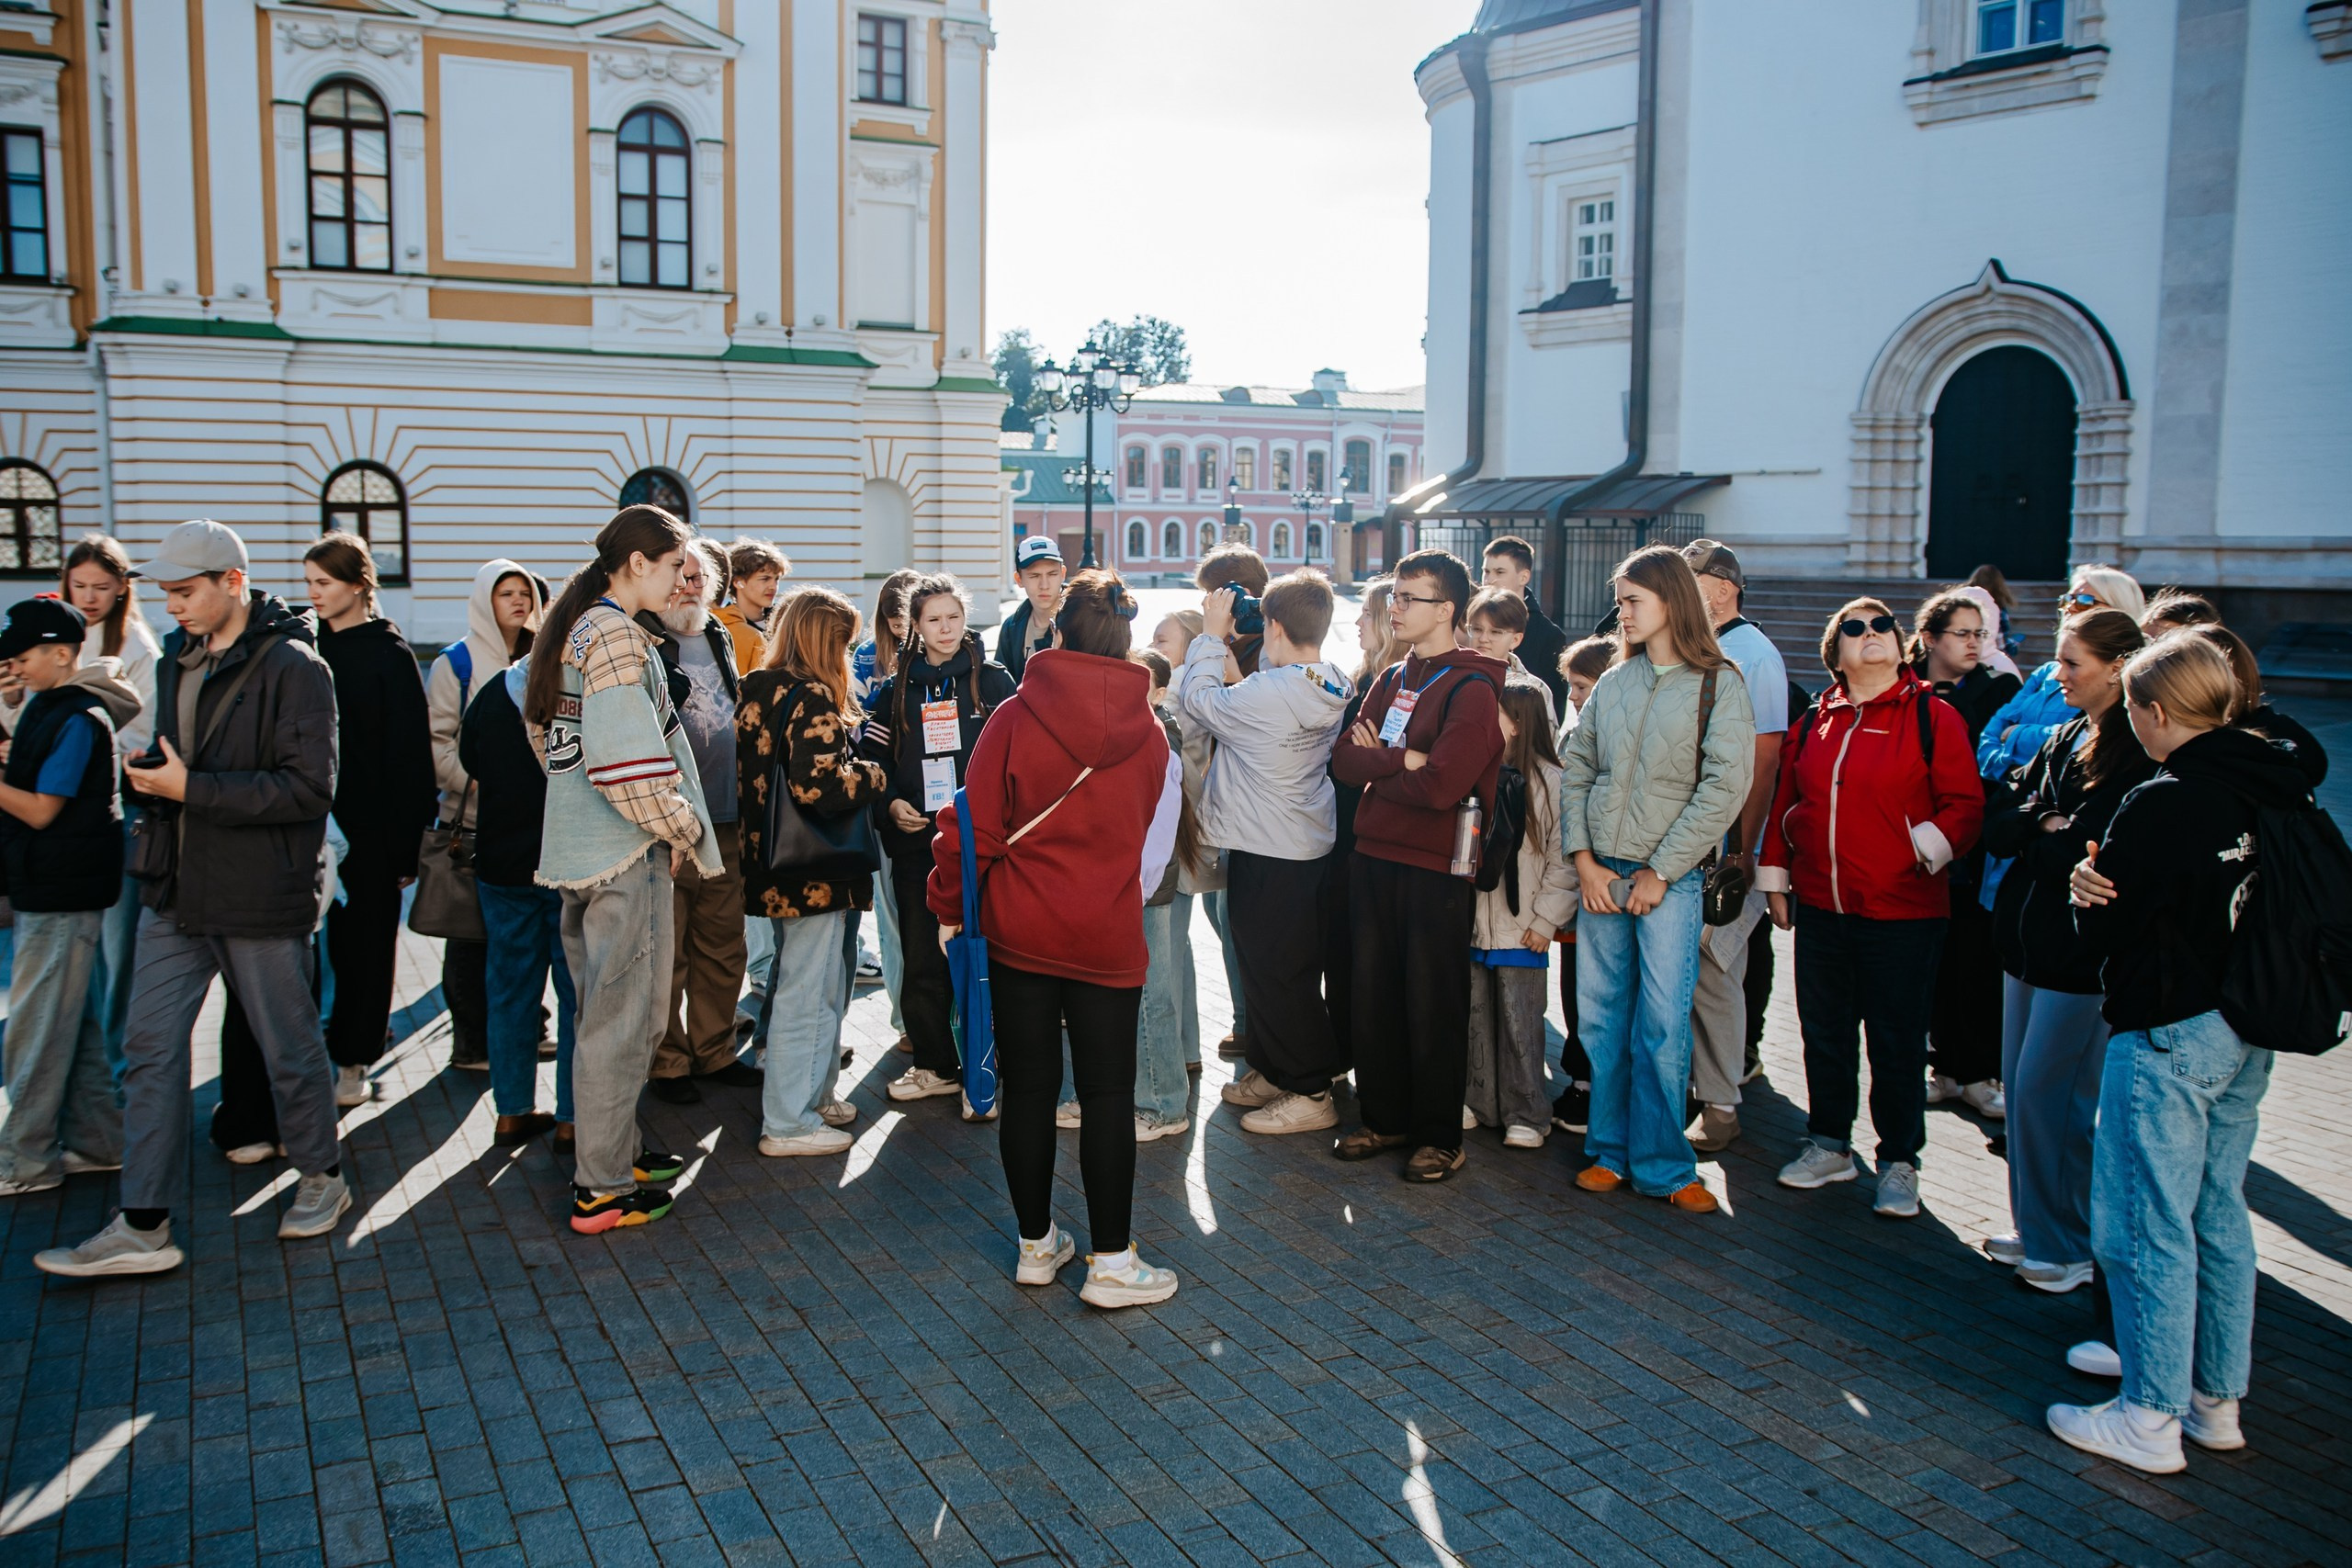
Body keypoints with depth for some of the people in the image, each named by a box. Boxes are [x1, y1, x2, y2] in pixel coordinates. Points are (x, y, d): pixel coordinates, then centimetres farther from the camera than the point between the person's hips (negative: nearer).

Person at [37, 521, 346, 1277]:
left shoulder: (292, 666, -14)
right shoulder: (178, 659, 12)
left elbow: (310, 787, -20)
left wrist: (192, 788, -21)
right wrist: (152, 775, 1)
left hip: (261, 896, -7)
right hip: (178, 889, 7)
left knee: (288, 1044, 8)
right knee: (150, 1046, 4)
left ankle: (321, 1176, 29)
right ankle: (143, 1227, 9)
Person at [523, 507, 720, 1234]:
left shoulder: (576, 626, 13)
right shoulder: (616, 634, -17)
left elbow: (544, 733, 20)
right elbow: (623, 757, -25)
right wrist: (679, 824, -11)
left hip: (584, 841, 10)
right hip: (624, 848, -10)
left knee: (611, 1007, 19)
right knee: (620, 1015, -2)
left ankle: (616, 1149, 31)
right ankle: (602, 1188, 6)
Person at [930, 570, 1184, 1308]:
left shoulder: (1015, 716, -8)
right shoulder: (1149, 732, 0)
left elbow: (973, 825, -8)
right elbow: (1154, 848, 9)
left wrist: (950, 905, 5)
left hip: (1019, 931, 0)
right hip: (1109, 938, 0)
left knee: (1027, 1089, 11)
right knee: (1107, 1093, 7)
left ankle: (1035, 1245, 23)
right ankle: (1111, 1260, 11)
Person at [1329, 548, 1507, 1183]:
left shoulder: (1471, 689, -10)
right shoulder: (1391, 679, 14)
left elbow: (1440, 785, -21)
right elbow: (1344, 756, 3)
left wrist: (1375, 766, -6)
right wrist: (1401, 760, -14)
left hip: (1436, 869, -7)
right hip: (1373, 858, 7)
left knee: (1433, 1006, 2)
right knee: (1374, 997, 12)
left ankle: (1440, 1136, 15)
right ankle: (1384, 1118, 26)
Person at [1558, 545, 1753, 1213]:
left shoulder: (1717, 685, -5)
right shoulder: (1613, 684, 8)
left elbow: (1725, 787, -11)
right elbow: (1575, 769, 10)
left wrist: (1660, 870, -11)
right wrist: (1584, 858, -2)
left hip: (1670, 879, -4)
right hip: (1601, 874, 4)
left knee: (1663, 1026, -2)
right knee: (1599, 1019, 8)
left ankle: (1662, 1168, 11)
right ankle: (1610, 1152, 21)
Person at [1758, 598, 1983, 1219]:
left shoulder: (1932, 716, -3)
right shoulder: (1816, 721, 9)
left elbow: (1965, 805, -5)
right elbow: (1786, 802, 14)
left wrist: (1924, 849, -19)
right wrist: (1776, 877, 12)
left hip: (1901, 911, -4)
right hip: (1820, 908, 4)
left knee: (1897, 1039, 4)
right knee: (1824, 1030, 13)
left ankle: (1899, 1162, 19)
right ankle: (1829, 1144, 29)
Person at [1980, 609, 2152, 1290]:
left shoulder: (2144, 758, -15)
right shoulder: (2063, 738, 11)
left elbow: (2095, 859, -22)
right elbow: (1997, 827, 7)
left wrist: (2036, 841, -6)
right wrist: (2046, 825, -11)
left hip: (2083, 954, -8)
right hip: (2028, 939, 8)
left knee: (2047, 1094, -2)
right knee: (2022, 1089, 13)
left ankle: (2068, 1245, 13)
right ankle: (2036, 1228, 27)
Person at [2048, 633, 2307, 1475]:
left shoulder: (2160, 805, -20)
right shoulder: (2278, 791, 4)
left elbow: (2104, 929, -18)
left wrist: (2086, 886, 4)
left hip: (2167, 1034, -8)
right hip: (2248, 1034, 8)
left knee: (2145, 1227, 2)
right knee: (2219, 1216, 18)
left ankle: (2150, 1419, 10)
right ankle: (2217, 1400, 28)